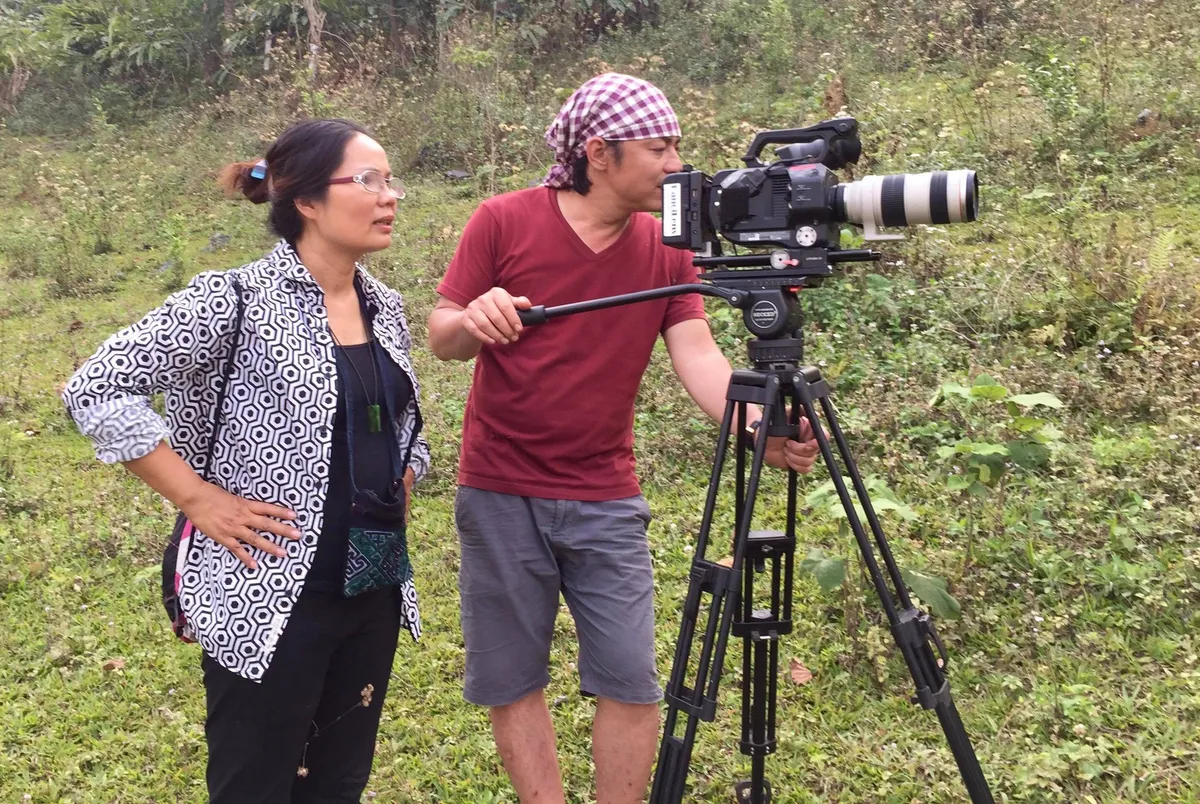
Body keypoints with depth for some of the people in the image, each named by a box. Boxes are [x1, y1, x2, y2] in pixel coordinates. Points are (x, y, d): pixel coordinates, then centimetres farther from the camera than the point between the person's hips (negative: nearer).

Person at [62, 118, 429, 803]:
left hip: (376, 589, 7)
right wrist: (198, 498, -17)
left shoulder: (384, 305, 7)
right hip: (272, 597, -7)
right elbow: (98, 389, -17)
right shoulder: (238, 301, -14)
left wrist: (401, 484, 8)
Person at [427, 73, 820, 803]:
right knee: (511, 682, 7)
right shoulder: (504, 221, -7)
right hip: (500, 496, -1)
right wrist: (475, 320, -27)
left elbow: (698, 355, -11)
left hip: (606, 501, 2)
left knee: (632, 682, 2)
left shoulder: (668, 247, 0)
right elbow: (442, 339, -3)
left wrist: (758, 427, -30)